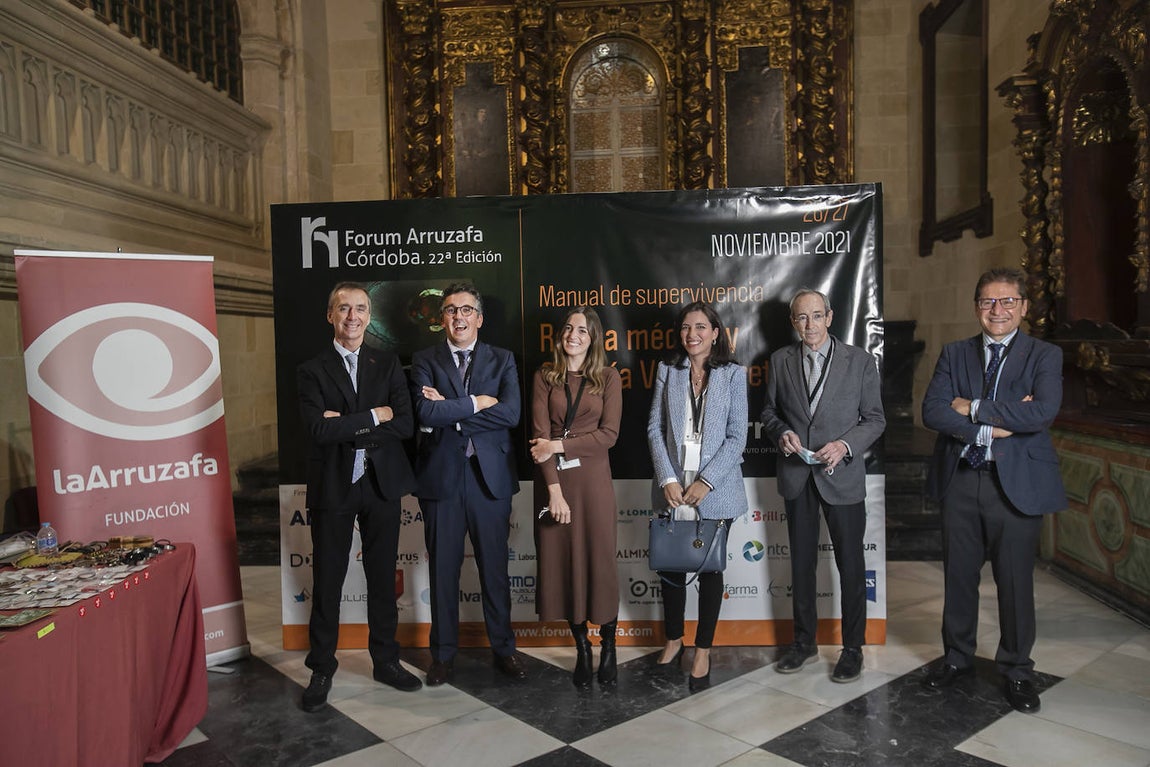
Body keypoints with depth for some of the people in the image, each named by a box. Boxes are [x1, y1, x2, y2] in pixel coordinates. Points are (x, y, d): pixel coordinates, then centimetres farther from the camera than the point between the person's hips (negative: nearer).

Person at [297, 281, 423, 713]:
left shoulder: (388, 365, 5)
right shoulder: (312, 370, -1)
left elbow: (404, 425, -7)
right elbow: (318, 430, -16)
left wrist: (346, 426, -14)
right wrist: (373, 416, -15)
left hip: (381, 484, 2)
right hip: (333, 488, -2)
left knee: (382, 578, 13)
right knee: (327, 582, 8)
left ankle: (385, 661, 28)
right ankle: (321, 670, 23)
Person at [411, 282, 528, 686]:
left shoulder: (502, 360, 6)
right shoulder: (424, 360, 4)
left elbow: (511, 413, -10)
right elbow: (426, 413, -13)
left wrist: (450, 410, -13)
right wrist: (477, 402, -13)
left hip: (490, 475, 0)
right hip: (441, 476, 0)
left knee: (495, 568, 9)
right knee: (443, 569, 9)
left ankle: (503, 648, 26)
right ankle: (444, 653, 25)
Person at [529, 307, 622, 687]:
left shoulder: (608, 377, 3)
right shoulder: (545, 376, 4)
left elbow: (609, 433, -5)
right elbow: (540, 435, -5)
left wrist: (559, 445, -14)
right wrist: (554, 489, -15)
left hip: (592, 478, -1)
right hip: (553, 480, 1)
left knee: (599, 560, 2)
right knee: (561, 563, 5)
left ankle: (608, 646, 21)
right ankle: (581, 648, 21)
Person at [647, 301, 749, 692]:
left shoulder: (733, 374, -1)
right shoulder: (667, 371, 6)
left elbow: (737, 436, -5)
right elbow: (654, 428, 2)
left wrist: (706, 481, -13)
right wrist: (668, 479, -8)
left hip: (716, 490, -2)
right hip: (673, 488, 2)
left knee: (710, 569, 9)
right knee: (671, 565, 8)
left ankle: (703, 651, 23)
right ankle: (673, 640, 29)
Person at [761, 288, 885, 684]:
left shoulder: (860, 360, -4)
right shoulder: (780, 360, 3)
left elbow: (875, 418, -2)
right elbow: (770, 409, 11)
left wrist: (845, 445, -18)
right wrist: (781, 433, -9)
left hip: (842, 475, -2)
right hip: (796, 475, 3)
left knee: (850, 563, 5)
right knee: (801, 561, 14)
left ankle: (853, 647, 22)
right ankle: (804, 640, 29)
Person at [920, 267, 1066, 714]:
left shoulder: (1044, 356, 1)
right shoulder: (954, 354, 7)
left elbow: (1043, 411, -18)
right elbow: (932, 411, -6)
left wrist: (974, 408, -13)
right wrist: (992, 426, -17)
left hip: (1017, 483, -2)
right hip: (960, 480, 2)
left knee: (1016, 581, 8)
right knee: (958, 576, 12)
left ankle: (1016, 670, 26)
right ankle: (957, 657, 30)